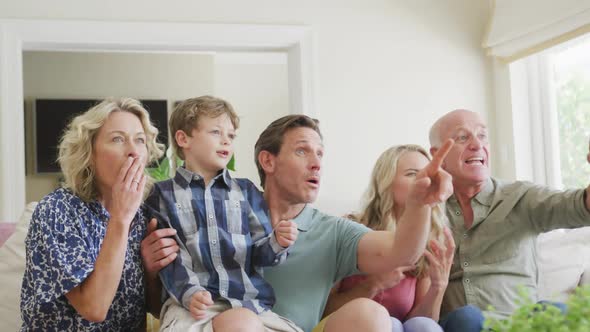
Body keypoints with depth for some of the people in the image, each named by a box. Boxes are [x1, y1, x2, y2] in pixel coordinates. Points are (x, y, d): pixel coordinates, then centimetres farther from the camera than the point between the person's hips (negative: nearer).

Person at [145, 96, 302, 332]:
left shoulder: (246, 191, 19)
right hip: (194, 303, -5)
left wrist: (277, 243, -10)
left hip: (250, 302, 5)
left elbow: (259, 253, 13)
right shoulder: (163, 195, 10)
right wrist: (190, 292, -17)